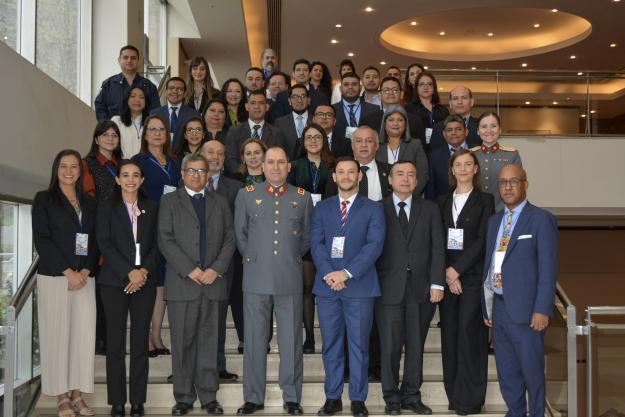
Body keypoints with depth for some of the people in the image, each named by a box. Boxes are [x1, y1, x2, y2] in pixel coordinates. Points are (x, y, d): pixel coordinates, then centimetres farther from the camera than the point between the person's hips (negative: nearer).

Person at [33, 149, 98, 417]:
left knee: (84, 334, 0)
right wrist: (68, 272, -11)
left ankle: (77, 393, 10)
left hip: (84, 278, 3)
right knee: (57, 334, -1)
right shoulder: (44, 199, 3)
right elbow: (42, 240, -5)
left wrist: (85, 272, -6)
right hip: (54, 277, -3)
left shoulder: (89, 203, 14)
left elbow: (95, 241, 10)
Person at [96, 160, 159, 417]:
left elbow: (155, 244, 8)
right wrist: (129, 272, -12)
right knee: (116, 344, 0)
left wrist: (145, 271, -9)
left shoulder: (151, 208, 12)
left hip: (145, 282, 2)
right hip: (114, 282, -2)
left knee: (140, 343, 3)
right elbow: (104, 243, -4)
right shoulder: (107, 207, 5)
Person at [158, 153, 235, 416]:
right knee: (183, 342, 2)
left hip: (214, 282, 2)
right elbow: (165, 241, -3)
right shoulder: (170, 201, 6)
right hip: (182, 283, -2)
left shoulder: (220, 202, 14)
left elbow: (229, 239, 8)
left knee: (209, 341, 4)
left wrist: (216, 269, -7)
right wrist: (190, 270, -11)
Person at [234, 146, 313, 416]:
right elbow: (240, 234, 11)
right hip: (256, 278, 0)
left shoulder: (302, 197, 7)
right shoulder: (246, 195, 5)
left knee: (291, 340, 6)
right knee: (254, 339, 6)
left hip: (290, 279, 0)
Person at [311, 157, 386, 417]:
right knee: (330, 345, 7)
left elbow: (374, 245, -6)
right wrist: (328, 274, -14)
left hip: (359, 285, -2)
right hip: (327, 285, 2)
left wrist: (347, 273, -16)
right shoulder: (322, 208, 13)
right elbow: (316, 243, 3)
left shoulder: (373, 209, 6)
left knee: (359, 345, 2)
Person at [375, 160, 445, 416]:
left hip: (421, 289, 2)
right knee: (390, 346, 2)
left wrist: (437, 283, -4)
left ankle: (411, 396, 21)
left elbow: (437, 248, 5)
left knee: (416, 346, 9)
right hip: (389, 288, -2)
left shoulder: (430, 210, 10)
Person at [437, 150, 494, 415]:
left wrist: (457, 269, -11)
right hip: (446, 274, 4)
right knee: (449, 334, 4)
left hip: (473, 275, -4)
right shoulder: (442, 202, 14)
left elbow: (482, 239, -6)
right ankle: (454, 395, 12)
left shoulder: (485, 200, 3)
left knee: (470, 332, -6)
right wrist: (446, 272, -6)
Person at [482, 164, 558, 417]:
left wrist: (542, 310, -15)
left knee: (532, 371, 3)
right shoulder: (494, 221, 15)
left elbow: (548, 268, -9)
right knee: (506, 372, 14)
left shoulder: (541, 219, -4)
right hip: (498, 307, 6)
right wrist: (487, 307, 11)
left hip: (525, 310, -6)